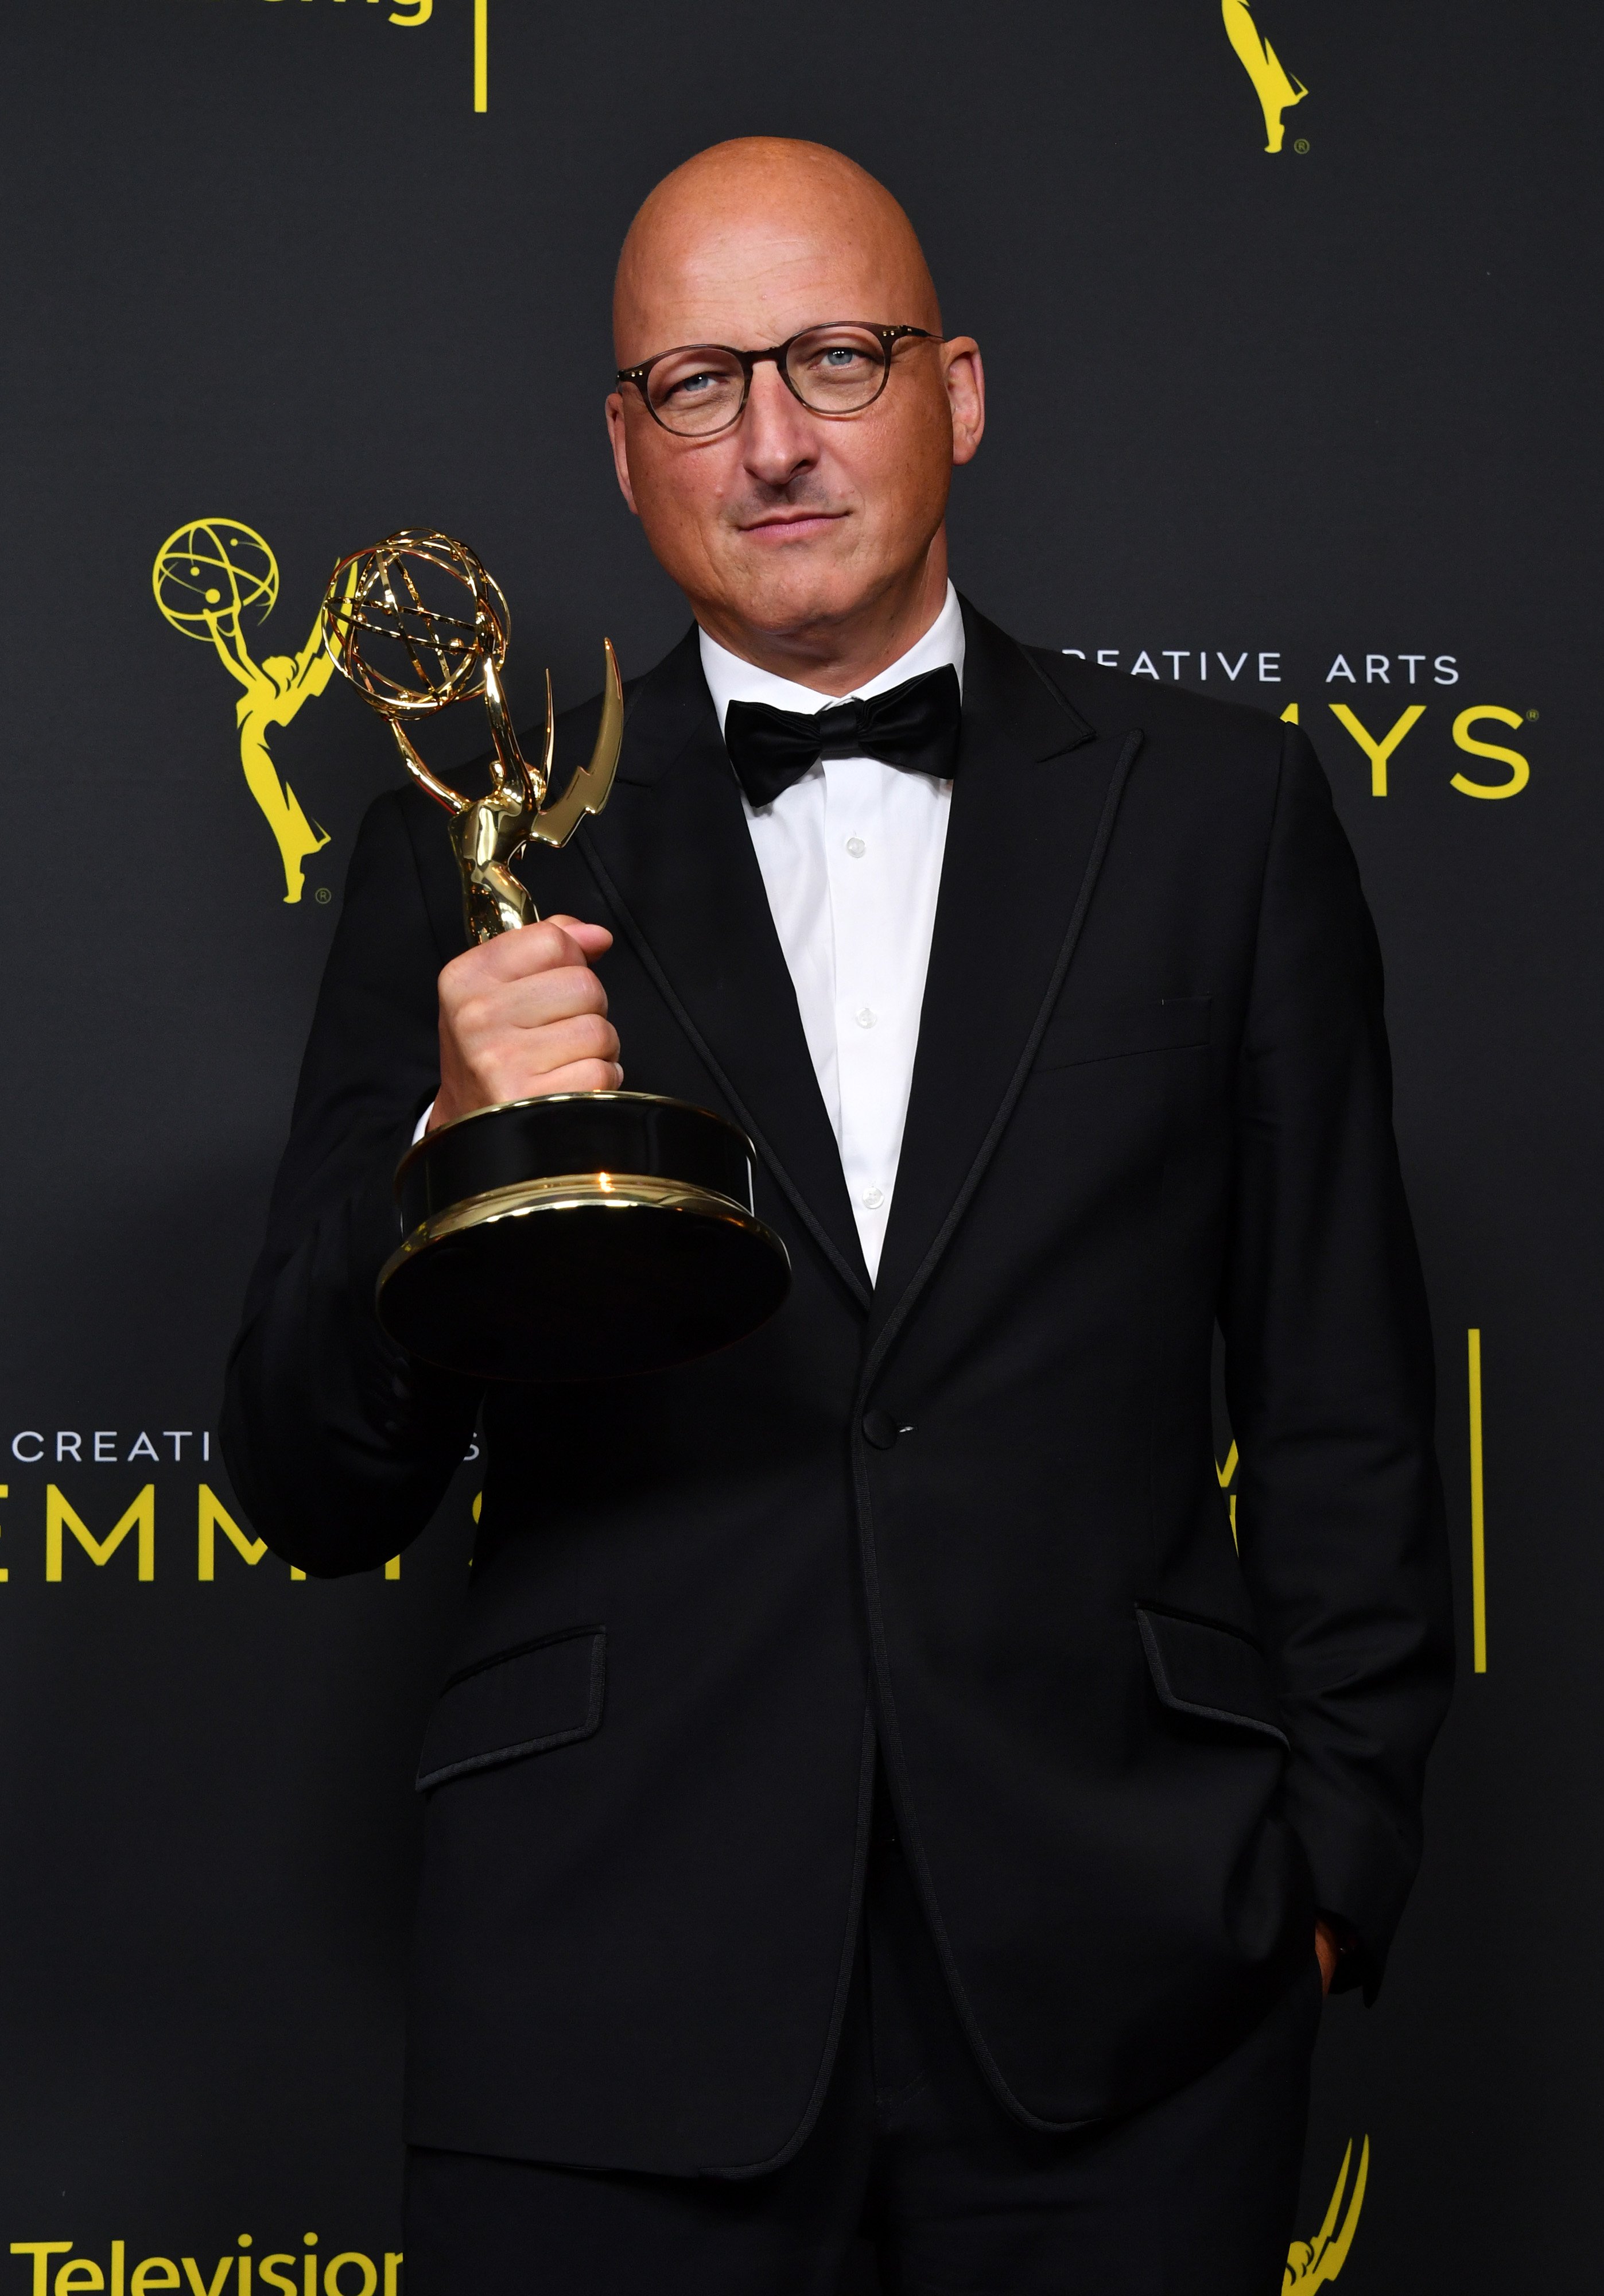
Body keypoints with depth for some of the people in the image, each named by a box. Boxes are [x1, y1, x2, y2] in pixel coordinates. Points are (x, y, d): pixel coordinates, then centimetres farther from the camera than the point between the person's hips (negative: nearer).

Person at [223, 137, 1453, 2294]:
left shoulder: (1214, 803, 5)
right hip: (608, 1977, 0)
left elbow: (1340, 1391, 7)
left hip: (1123, 1958, 1)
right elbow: (310, 1490, 2)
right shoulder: (480, 853, 3)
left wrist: (1335, 1851, 3)